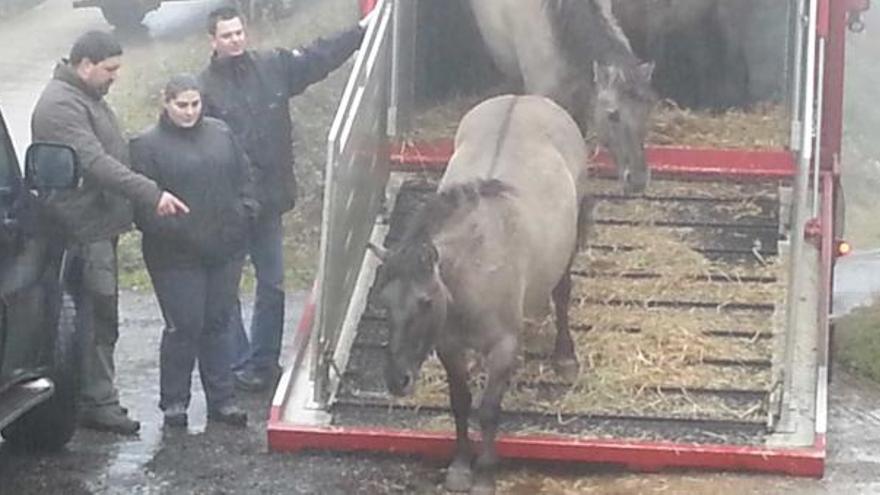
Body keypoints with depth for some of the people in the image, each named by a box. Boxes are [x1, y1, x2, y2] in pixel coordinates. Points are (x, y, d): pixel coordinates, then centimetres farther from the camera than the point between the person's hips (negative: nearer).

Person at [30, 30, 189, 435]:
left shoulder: (88, 98, 17)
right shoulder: (62, 105, -18)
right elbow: (95, 163, -27)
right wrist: (152, 195, -30)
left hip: (99, 225, 10)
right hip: (85, 230, -10)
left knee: (98, 316, 12)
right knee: (97, 317, -8)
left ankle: (97, 399, 18)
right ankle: (98, 402, -4)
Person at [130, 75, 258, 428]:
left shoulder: (220, 134, 12)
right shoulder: (147, 145, -5)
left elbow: (244, 177, 17)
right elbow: (142, 203, -10)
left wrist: (244, 212, 2)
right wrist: (171, 230, -20)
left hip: (225, 250, 5)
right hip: (177, 257, -5)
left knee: (219, 324, 11)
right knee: (184, 327, -5)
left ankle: (221, 399, 18)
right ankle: (174, 402, 8)